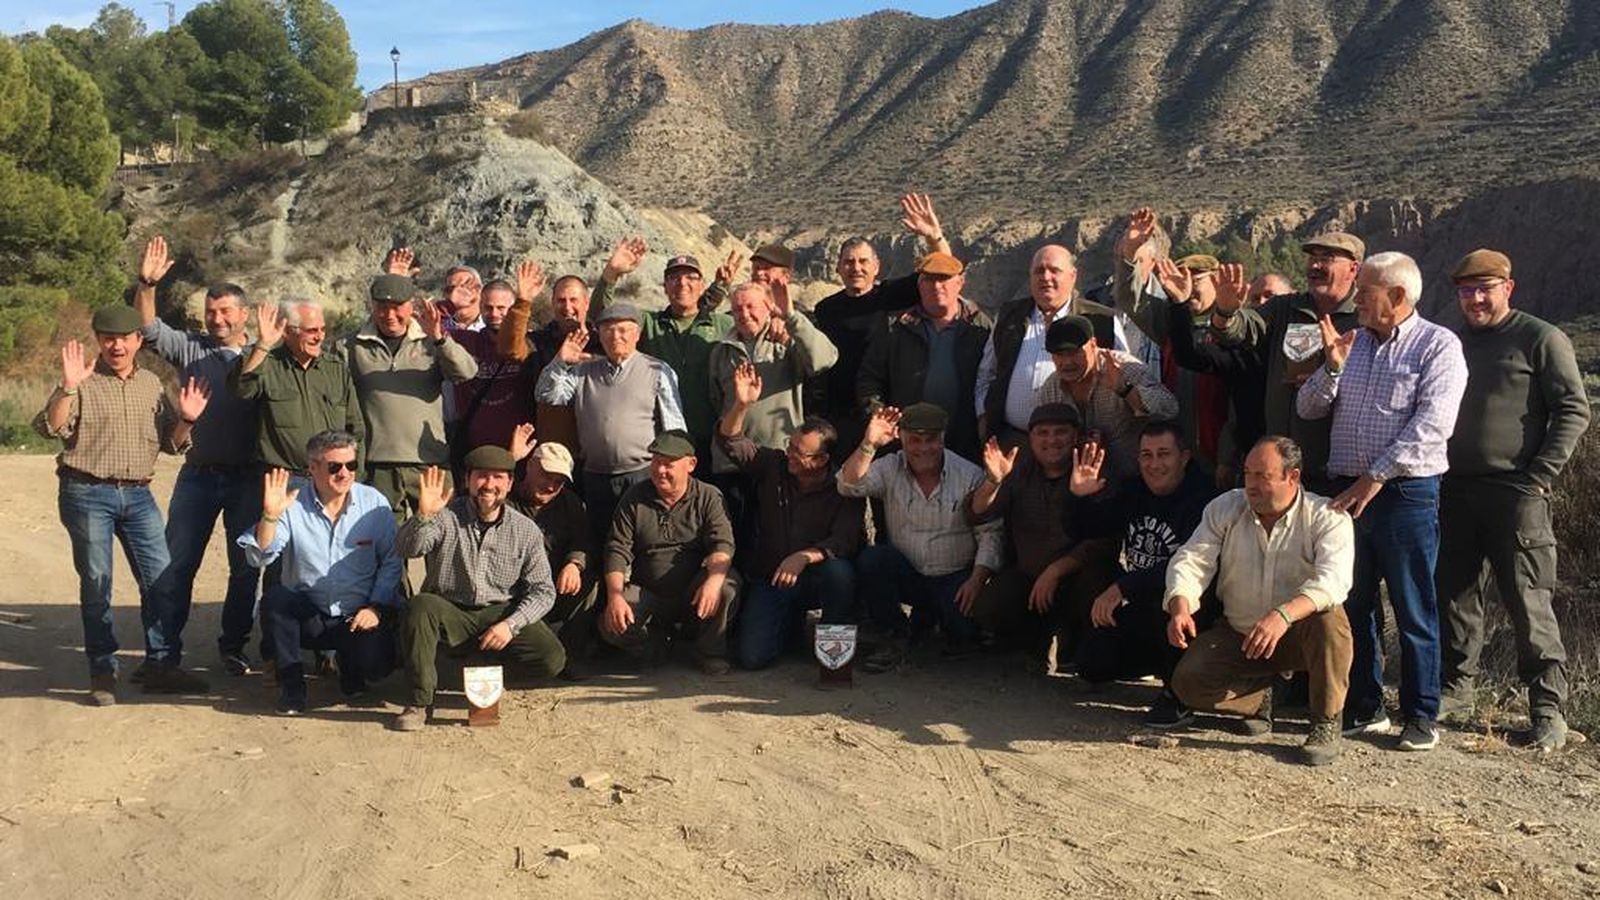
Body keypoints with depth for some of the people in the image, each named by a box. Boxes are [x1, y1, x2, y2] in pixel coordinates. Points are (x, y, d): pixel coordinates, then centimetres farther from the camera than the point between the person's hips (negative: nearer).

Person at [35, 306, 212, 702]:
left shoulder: (151, 383, 11)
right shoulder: (83, 382, -3)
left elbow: (171, 443, 16)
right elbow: (50, 427, -16)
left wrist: (186, 419, -3)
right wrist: (68, 387, -28)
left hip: (138, 495, 4)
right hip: (88, 495, -4)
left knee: (163, 581, 1)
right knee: (96, 585, 2)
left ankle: (162, 665, 11)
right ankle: (103, 673, 11)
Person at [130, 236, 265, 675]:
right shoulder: (191, 349, 6)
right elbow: (149, 329, -4)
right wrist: (147, 284, -17)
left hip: (247, 477, -1)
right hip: (199, 474, 1)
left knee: (246, 567, 7)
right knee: (178, 563, 3)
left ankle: (233, 645, 22)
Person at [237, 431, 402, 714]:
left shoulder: (374, 503, -2)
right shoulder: (292, 505, -5)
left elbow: (391, 561, 1)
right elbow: (259, 558, -14)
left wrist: (376, 607, -10)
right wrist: (270, 516, -30)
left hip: (359, 616, 0)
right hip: (307, 614, 0)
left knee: (376, 664, -26)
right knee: (275, 596, -30)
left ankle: (348, 662, 15)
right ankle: (291, 684, -11)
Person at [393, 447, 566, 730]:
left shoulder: (526, 530, 1)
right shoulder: (446, 516, -4)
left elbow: (543, 590, -1)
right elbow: (407, 548, -21)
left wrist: (510, 624, -16)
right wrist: (423, 515, -40)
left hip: (500, 614, 1)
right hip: (450, 614, -1)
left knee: (552, 659, -21)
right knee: (420, 606, -34)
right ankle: (420, 701, -23)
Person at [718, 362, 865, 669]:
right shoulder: (773, 466, 1)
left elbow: (844, 541, -22)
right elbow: (731, 442, -8)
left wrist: (804, 557, -38)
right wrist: (741, 405, -27)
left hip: (817, 577, -3)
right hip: (772, 579, 3)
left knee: (839, 571, -39)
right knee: (752, 656, -13)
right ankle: (792, 621, 21)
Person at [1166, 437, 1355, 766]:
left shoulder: (1327, 518, -15)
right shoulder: (1225, 509, -3)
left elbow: (1333, 579, -30)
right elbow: (1191, 560, -8)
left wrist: (1284, 615, -49)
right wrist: (1180, 607, -30)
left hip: (1298, 636, -3)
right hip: (1237, 634, 3)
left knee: (1328, 621, -37)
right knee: (1187, 682, -19)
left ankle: (1326, 724, -17)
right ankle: (1260, 695, 12)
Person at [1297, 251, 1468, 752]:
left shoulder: (1438, 346, -4)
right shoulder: (1352, 343, 14)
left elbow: (1431, 426, -15)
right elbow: (1308, 409, 11)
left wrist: (1377, 476, -18)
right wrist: (1331, 369, -6)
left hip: (1406, 492, -6)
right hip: (1347, 493, 6)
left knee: (1414, 612, 1)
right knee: (1351, 606, 10)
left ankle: (1422, 716, 12)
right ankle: (1364, 709, 21)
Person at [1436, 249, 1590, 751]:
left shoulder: (1541, 339, -1)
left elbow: (1573, 411, -5)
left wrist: (1538, 479, -11)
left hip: (1514, 495, -5)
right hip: (1453, 492, 5)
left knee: (1528, 604, -4)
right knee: (1454, 595, 10)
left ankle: (1549, 708, 4)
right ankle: (1456, 690, 23)